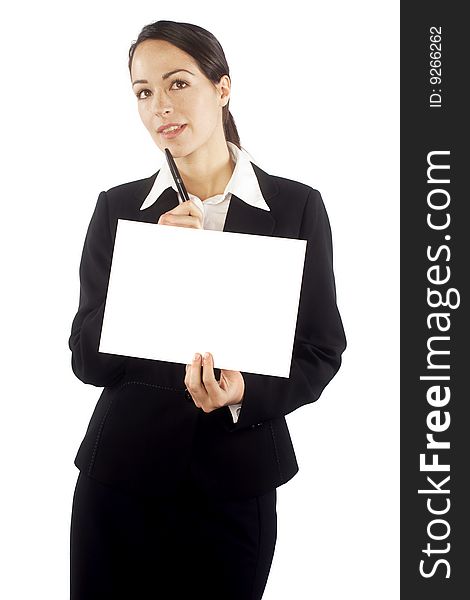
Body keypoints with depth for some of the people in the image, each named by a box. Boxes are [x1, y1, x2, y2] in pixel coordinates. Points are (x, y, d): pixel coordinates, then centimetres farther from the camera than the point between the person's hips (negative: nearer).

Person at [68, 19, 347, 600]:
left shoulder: (297, 206, -3)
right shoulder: (118, 208, 2)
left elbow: (321, 350, -1)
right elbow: (87, 357, -3)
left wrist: (246, 393, -20)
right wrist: (154, 266, -17)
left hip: (236, 481, -1)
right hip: (123, 471, 1)